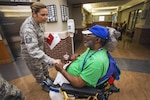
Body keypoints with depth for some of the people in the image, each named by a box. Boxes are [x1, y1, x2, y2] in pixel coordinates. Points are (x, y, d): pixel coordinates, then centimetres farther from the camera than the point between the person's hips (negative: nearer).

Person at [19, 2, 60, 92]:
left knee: (44, 65, 25)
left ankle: (47, 77, 54)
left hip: (40, 49, 7)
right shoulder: (28, 28, -36)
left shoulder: (38, 22, -9)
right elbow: (33, 51, -44)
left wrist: (44, 38, -3)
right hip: (30, 53, -7)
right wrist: (51, 61, -49)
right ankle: (43, 84, 45)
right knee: (38, 71, 16)